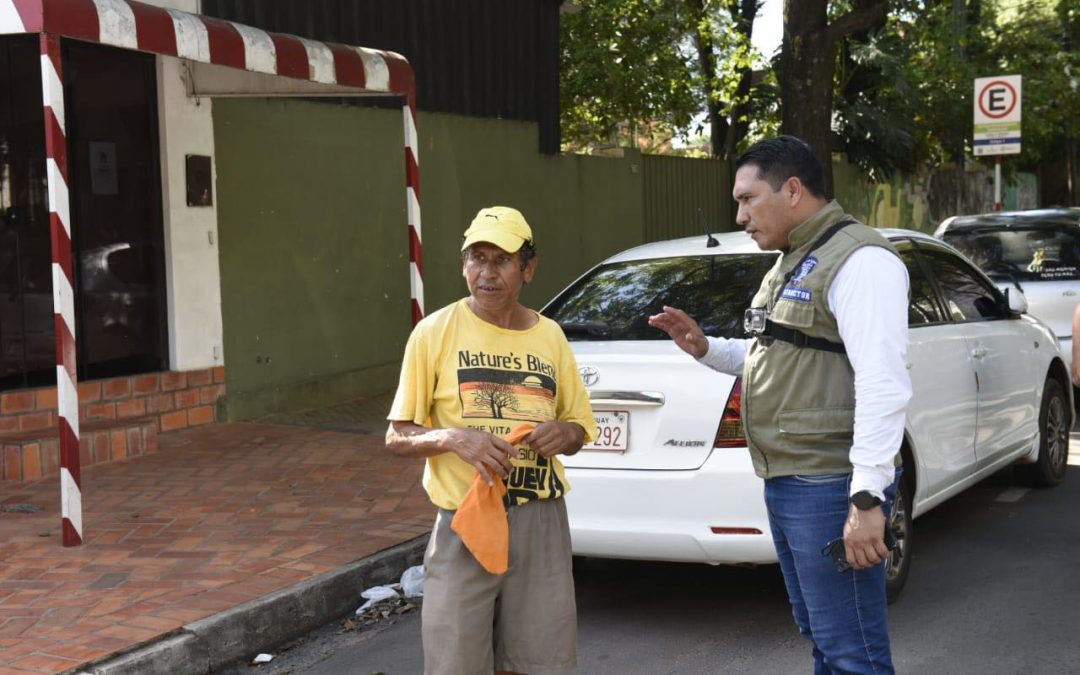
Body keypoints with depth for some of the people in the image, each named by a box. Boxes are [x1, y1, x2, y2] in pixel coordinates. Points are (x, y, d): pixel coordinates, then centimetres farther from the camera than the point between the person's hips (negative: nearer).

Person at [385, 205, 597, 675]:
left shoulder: (550, 336, 6)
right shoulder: (436, 332, -4)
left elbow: (579, 428, 15)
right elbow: (397, 437, -2)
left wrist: (564, 434, -8)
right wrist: (452, 438, -21)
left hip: (541, 524, 3)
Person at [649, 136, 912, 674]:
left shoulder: (858, 260, -14)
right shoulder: (793, 263, 18)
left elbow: (883, 384, -22)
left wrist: (867, 497, -28)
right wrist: (705, 349, 13)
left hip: (829, 487, -10)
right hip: (784, 484, 10)